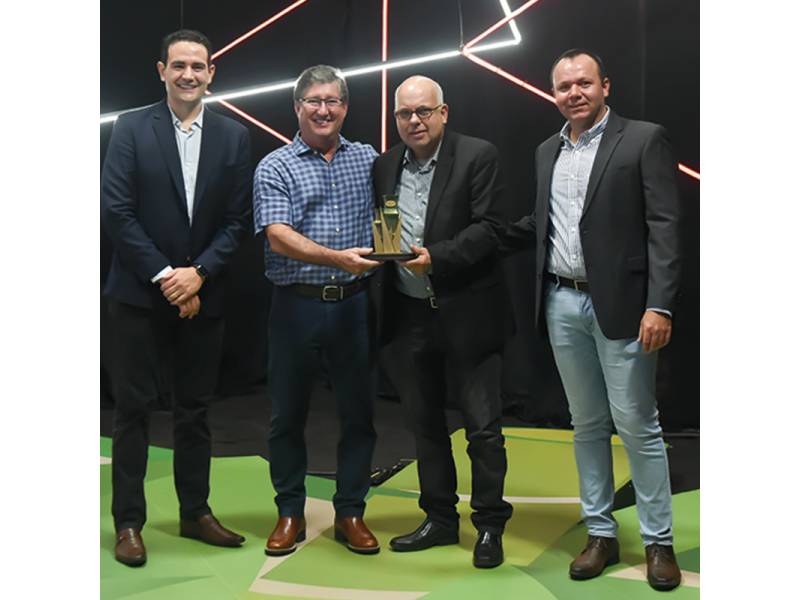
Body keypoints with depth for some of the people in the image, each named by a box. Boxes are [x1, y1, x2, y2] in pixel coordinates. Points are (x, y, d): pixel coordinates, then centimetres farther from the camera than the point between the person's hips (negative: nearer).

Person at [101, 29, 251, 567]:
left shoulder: (234, 136, 4)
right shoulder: (131, 129, -1)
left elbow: (238, 219, 1)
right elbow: (116, 211, -7)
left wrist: (198, 272, -10)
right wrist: (163, 274, -13)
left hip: (203, 294, 2)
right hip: (141, 293, -2)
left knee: (196, 408, 11)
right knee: (133, 407, 4)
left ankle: (196, 512, 24)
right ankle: (128, 523, 14)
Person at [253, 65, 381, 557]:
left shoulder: (369, 160, 10)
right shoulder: (275, 167, 0)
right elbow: (278, 236, -13)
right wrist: (337, 259, -25)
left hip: (354, 305, 2)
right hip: (297, 306, -1)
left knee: (359, 413, 7)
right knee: (288, 415, 8)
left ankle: (351, 512, 23)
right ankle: (290, 513, 24)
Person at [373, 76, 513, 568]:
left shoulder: (478, 156, -4)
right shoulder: (385, 166, 11)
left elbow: (487, 228, -12)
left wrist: (435, 256, -22)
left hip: (466, 312, -5)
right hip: (408, 315, 5)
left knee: (483, 426, 3)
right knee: (425, 423, 15)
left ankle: (490, 525, 19)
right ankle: (440, 519, 30)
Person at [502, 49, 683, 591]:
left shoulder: (644, 139, -3)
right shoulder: (547, 151, 14)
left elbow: (664, 227, -10)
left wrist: (660, 306, -17)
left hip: (620, 303, -5)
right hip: (562, 304, 5)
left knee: (637, 423, 0)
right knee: (587, 425, 12)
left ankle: (659, 541, 16)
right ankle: (601, 534, 24)